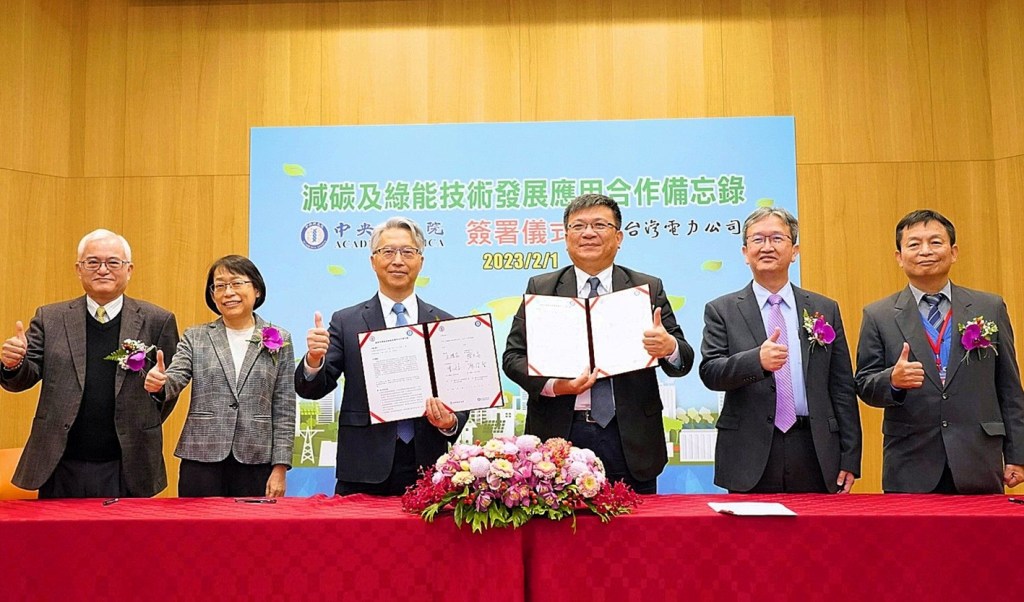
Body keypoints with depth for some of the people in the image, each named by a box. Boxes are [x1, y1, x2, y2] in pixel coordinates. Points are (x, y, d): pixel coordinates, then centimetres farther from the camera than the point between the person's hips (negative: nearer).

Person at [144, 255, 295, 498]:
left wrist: (280, 468, -3)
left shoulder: (279, 341, 3)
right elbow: (174, 379, -6)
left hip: (256, 462, -1)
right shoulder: (195, 337, 8)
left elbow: (284, 411, 1)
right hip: (202, 460, 1)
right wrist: (158, 383, -30)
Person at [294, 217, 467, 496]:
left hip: (427, 471, 1)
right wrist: (314, 359, -23)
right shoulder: (346, 322, 3)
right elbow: (311, 390, -2)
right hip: (364, 472, -1)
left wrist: (451, 422, -13)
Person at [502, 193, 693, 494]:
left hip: (631, 439, 1)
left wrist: (670, 347, -18)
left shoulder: (649, 289, 8)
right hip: (560, 434, 0)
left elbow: (683, 360, 6)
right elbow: (513, 356, 4)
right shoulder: (540, 288, 8)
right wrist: (553, 385, -15)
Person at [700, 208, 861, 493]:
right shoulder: (722, 310, 4)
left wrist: (849, 460, 4)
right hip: (750, 456, -2)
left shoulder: (825, 309, 10)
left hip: (815, 452, 2)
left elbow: (842, 389, 8)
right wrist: (757, 360, -27)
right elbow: (710, 372, -9)